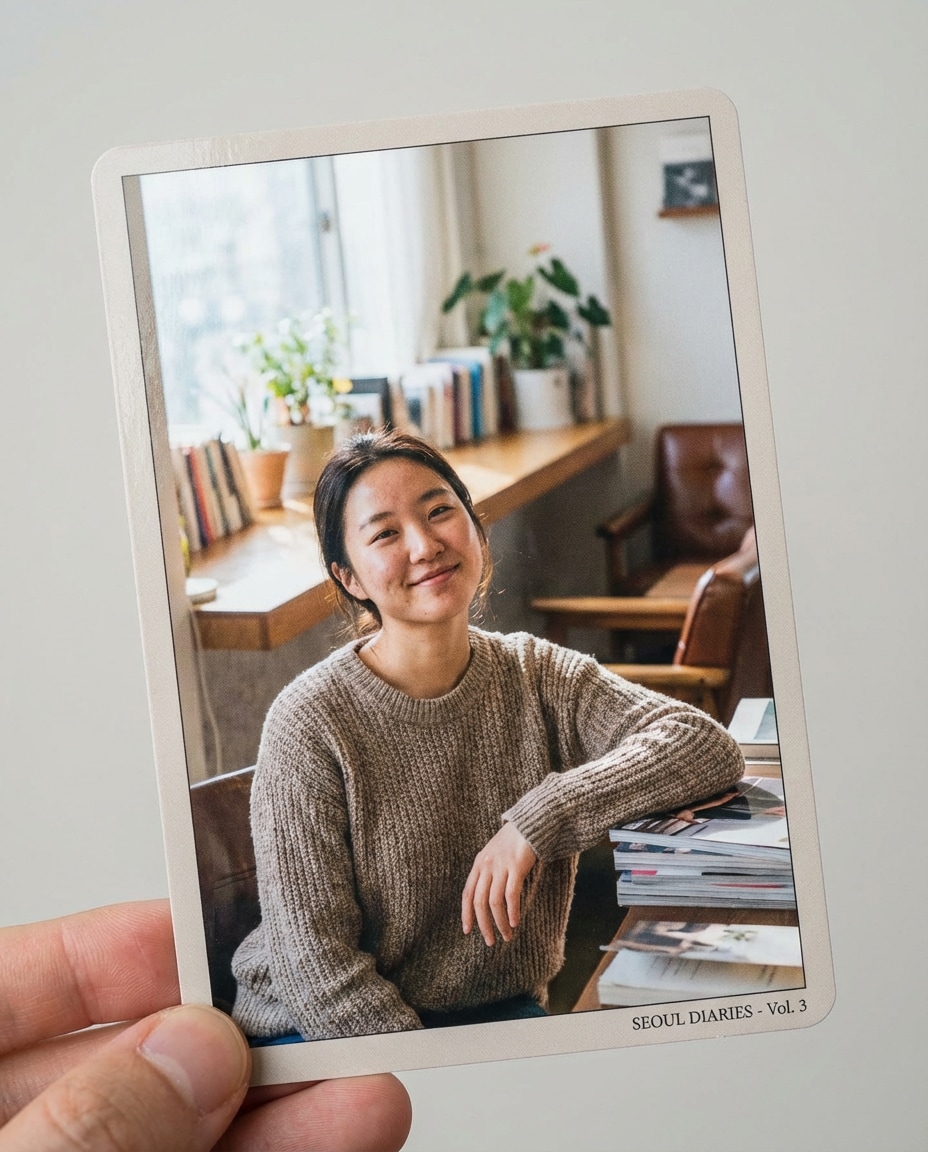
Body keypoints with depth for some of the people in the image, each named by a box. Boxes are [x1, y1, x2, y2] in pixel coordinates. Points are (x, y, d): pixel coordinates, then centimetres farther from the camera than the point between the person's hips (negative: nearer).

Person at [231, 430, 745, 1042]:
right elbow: (315, 964, -14)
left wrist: (539, 820, -26)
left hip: (501, 1012, 4)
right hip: (325, 1033, -3)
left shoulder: (538, 677, -3)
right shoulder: (312, 724, -15)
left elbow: (711, 748, -16)